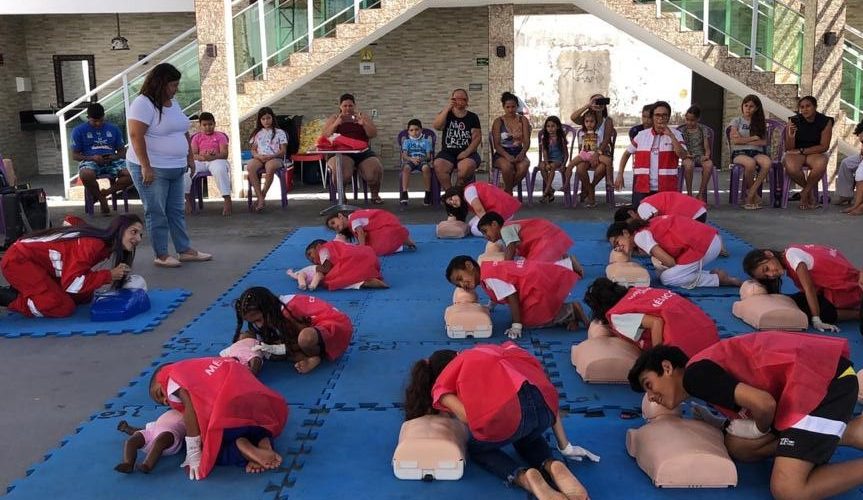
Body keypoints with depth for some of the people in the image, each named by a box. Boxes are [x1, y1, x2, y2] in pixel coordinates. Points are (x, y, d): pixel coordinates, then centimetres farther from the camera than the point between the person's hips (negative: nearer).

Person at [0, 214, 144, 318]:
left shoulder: (106, 245, 2)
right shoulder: (93, 244, -27)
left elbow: (79, 272, 2)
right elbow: (71, 283, -29)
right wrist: (109, 275, -24)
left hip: (39, 263, 10)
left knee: (84, 297, 6)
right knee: (63, 307, -20)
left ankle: (22, 290, 15)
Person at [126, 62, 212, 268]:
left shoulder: (173, 103, 13)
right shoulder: (143, 104, -14)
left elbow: (184, 132, 22)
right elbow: (136, 136, -21)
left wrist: (189, 156, 17)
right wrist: (146, 167, -24)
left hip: (176, 168, 8)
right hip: (152, 169, -8)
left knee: (176, 211, 12)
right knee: (156, 213, -1)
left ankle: (185, 250, 18)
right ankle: (161, 255, 6)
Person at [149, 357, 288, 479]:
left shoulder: (174, 376, 15)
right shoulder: (204, 366, 36)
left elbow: (191, 408, -2)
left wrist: (193, 455, -1)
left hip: (231, 412, -5)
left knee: (206, 449, 23)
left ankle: (240, 448, -4)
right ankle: (263, 441, 5)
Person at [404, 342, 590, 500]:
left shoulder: (441, 384, 25)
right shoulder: (495, 349, 36)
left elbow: (468, 416, 3)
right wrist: (564, 446, 32)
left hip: (505, 413, -4)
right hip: (543, 405, 5)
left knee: (476, 448, 32)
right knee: (525, 436, 40)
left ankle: (523, 477, 3)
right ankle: (552, 465, 9)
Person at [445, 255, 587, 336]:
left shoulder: (489, 276, -16)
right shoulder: (488, 269, 13)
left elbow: (512, 298, -19)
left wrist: (516, 326, -16)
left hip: (544, 283, -10)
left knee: (529, 320, -3)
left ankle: (571, 311, 0)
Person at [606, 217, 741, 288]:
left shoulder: (640, 236, -6)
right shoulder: (648, 226, 19)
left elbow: (670, 262, -12)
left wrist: (660, 267, 10)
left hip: (703, 245, -9)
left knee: (667, 278, -2)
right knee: (664, 271, 11)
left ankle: (719, 279, 0)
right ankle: (713, 274, 7)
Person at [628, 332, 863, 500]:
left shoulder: (695, 374, -11)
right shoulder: (707, 370, 18)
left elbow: (764, 404, -20)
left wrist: (762, 430, -1)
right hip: (807, 382, 10)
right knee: (737, 445, 10)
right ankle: (839, 431, 8)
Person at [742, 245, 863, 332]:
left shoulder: (791, 254, -19)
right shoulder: (788, 263, 6)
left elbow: (809, 288, -22)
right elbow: (806, 290, 1)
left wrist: (816, 320, -23)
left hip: (847, 288, -9)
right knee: (794, 303, -1)